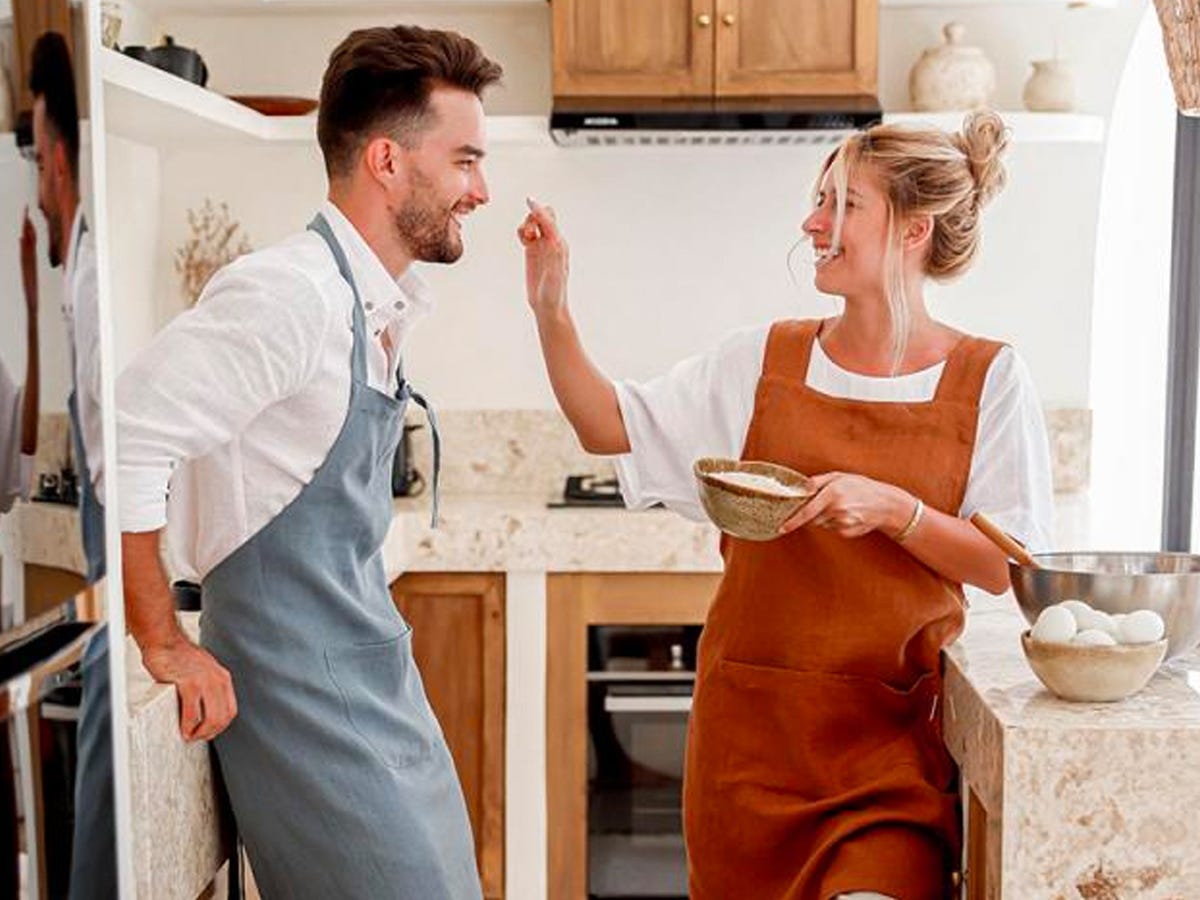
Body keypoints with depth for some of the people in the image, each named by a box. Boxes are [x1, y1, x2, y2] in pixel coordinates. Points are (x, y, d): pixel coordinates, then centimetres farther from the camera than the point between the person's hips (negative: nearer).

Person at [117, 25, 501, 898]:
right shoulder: (290, 294, -19)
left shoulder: (384, 307, 9)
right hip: (307, 691, -9)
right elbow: (123, 442, -25)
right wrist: (164, 645, -18)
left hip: (385, 681, 9)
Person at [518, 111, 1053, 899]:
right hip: (752, 721, 3)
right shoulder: (763, 361, 3)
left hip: (892, 731, -2)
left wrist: (892, 509, -20)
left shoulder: (989, 379, -4)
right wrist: (551, 309, -4)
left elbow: (1012, 567, -5)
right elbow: (613, 428, 6)